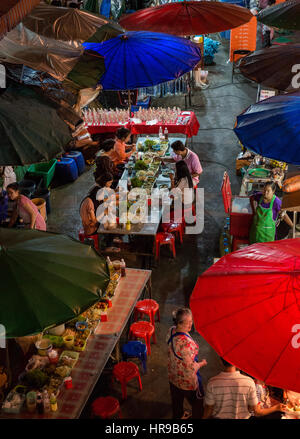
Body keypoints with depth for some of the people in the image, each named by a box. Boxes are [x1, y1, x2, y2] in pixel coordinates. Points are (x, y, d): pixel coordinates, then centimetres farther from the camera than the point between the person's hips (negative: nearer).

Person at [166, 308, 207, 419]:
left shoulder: (171, 331, -14)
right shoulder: (186, 343, -40)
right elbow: (190, 367, -30)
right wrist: (202, 363, -12)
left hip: (173, 374, 8)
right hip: (187, 379, -8)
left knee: (176, 399, 33)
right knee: (198, 401, 21)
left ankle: (177, 415, 56)